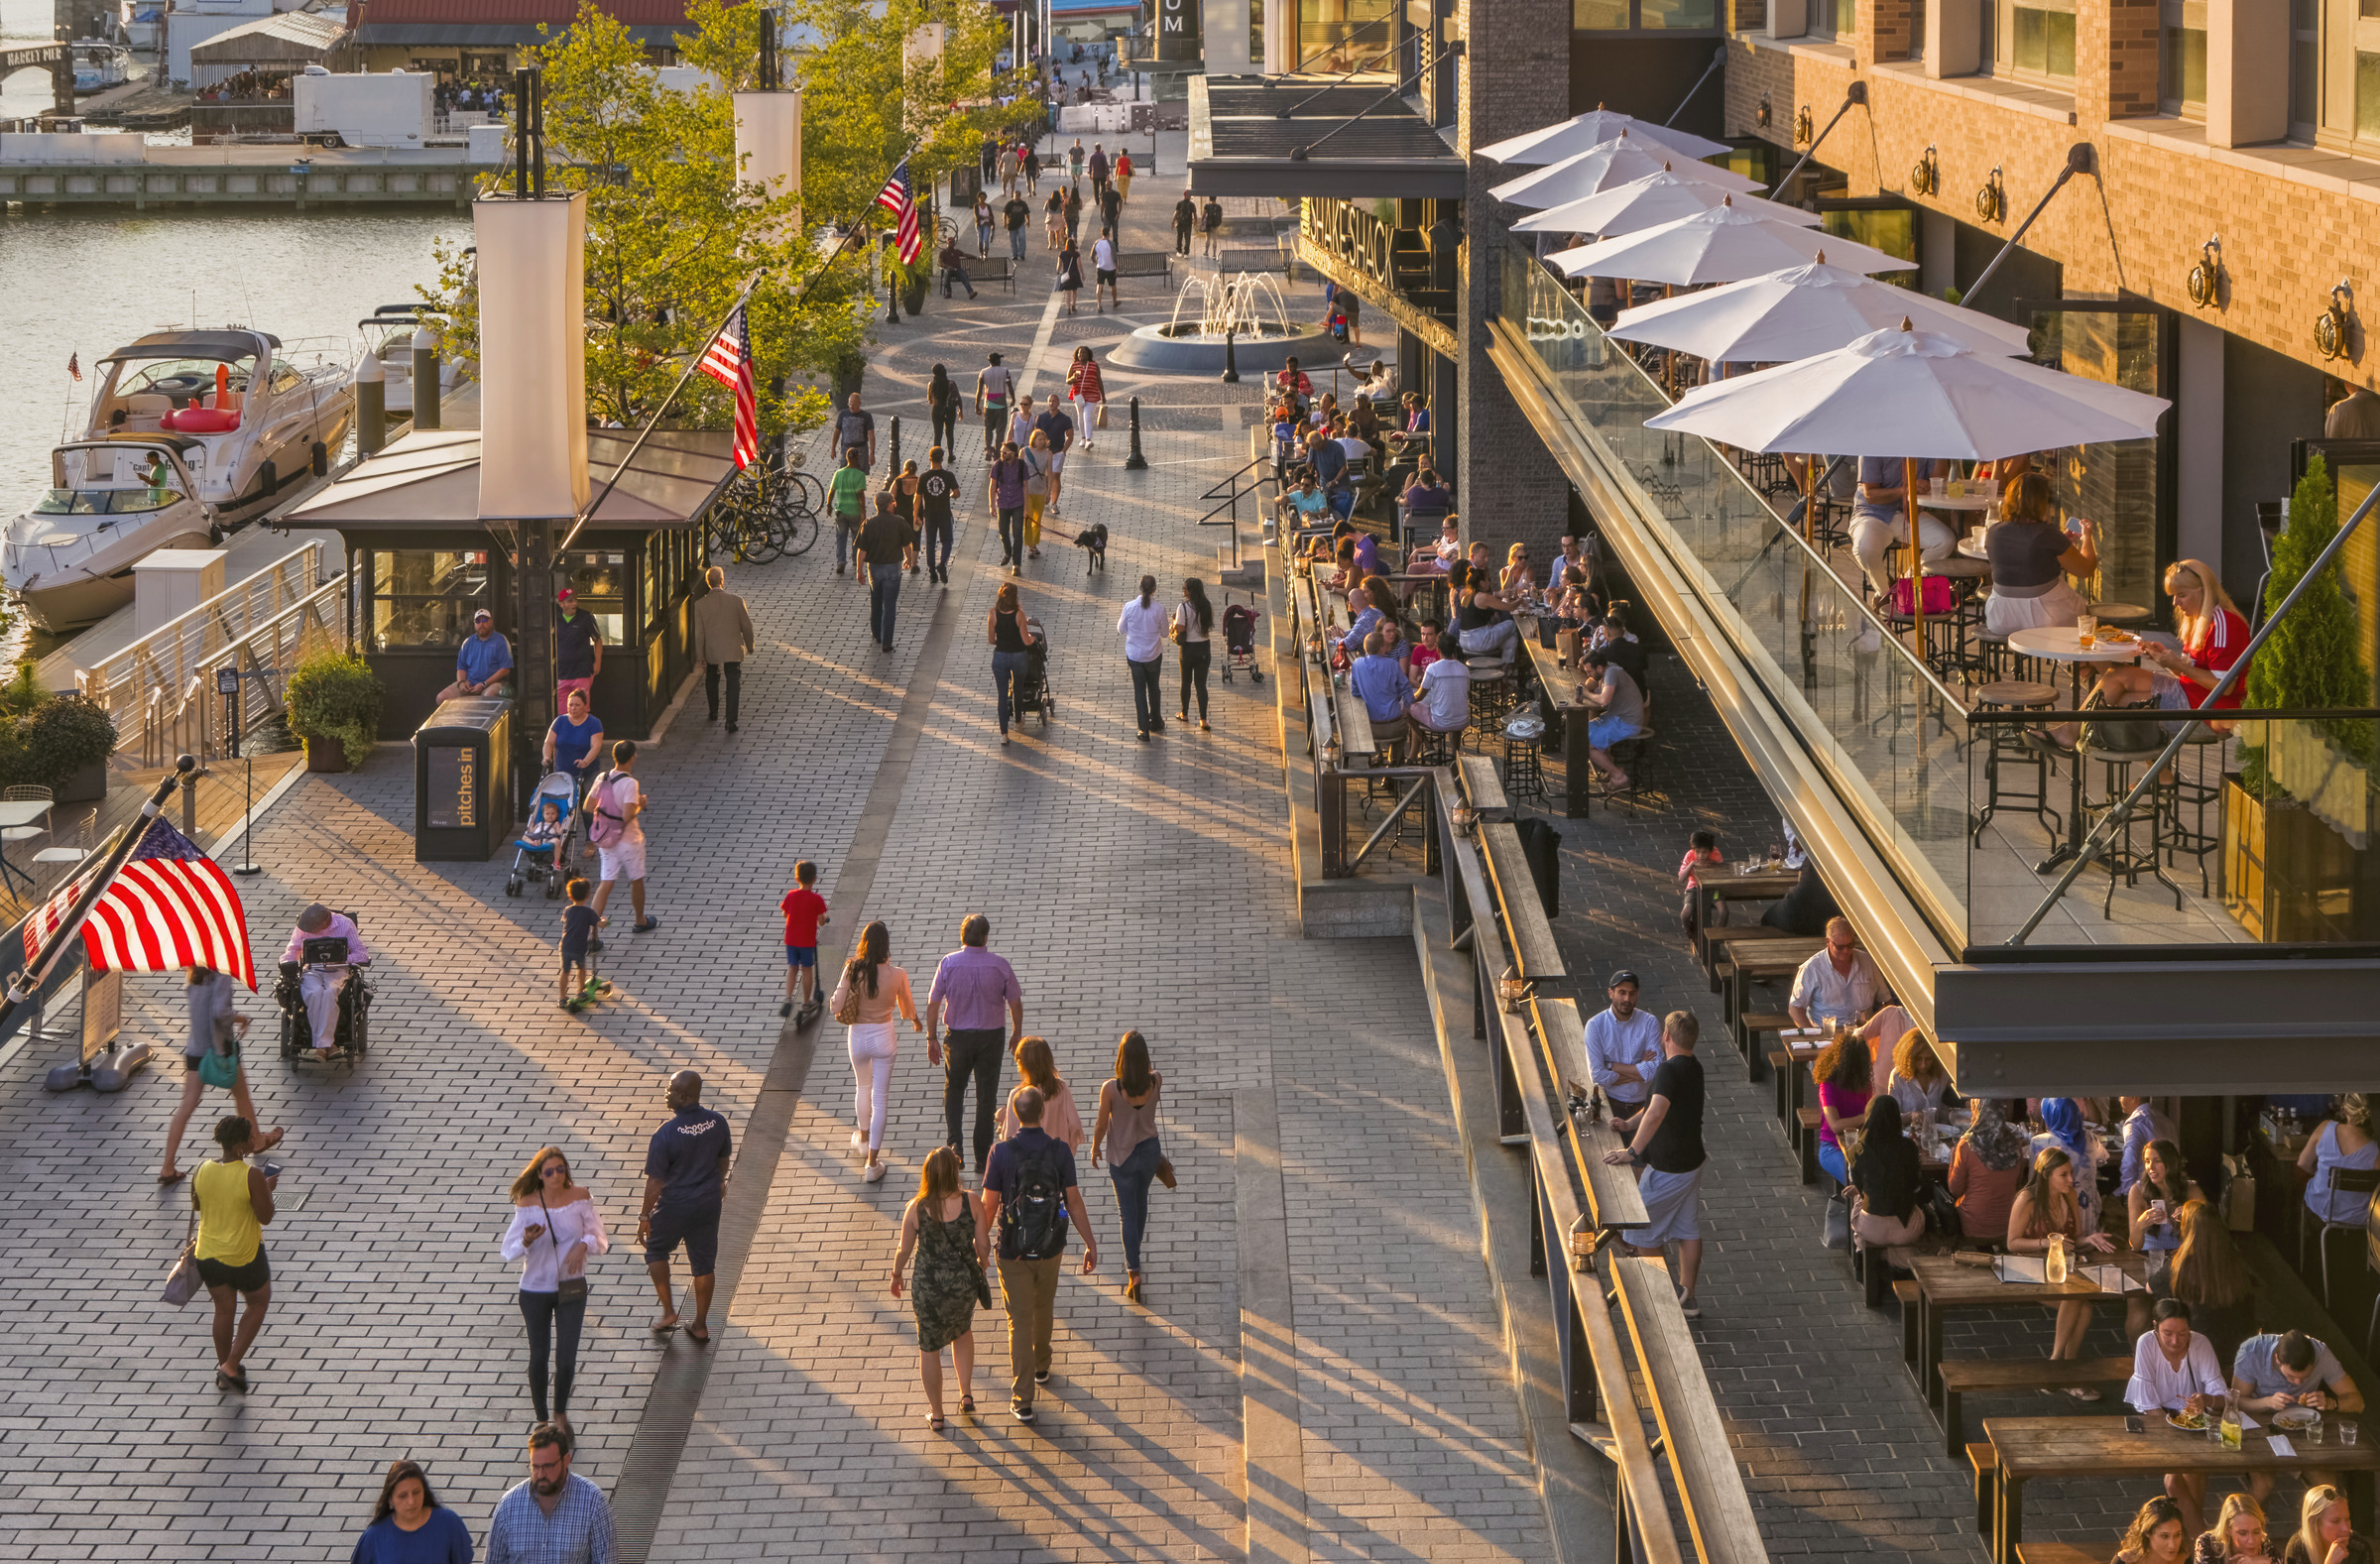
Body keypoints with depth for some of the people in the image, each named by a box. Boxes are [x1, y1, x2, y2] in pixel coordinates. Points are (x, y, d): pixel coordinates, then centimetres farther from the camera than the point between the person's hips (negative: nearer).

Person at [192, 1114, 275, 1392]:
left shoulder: (203, 1170, -8)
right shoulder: (252, 1177, -25)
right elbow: (266, 1217, -17)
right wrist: (268, 1189, -2)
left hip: (209, 1252, 5)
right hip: (244, 1255, -5)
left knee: (223, 1309, 22)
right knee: (259, 1303, 19)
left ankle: (224, 1368, 35)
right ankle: (231, 1366, 13)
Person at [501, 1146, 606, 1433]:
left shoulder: (581, 1197, -8)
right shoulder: (527, 1204, -13)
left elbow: (598, 1237, 0)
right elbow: (508, 1250, -9)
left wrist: (584, 1244, -22)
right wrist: (526, 1241, -30)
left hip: (571, 1288, 1)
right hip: (535, 1289, -1)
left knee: (567, 1360, -2)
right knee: (538, 1357, 8)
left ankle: (561, 1411, 27)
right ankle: (541, 1419, 29)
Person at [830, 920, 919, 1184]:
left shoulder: (853, 971, -17)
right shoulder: (897, 975, -16)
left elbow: (837, 1006, -16)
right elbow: (907, 1008, 0)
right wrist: (916, 1021, 23)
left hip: (857, 1036, 1)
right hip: (884, 1037, -1)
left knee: (862, 1087, 29)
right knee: (879, 1099, 6)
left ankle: (863, 1137, 51)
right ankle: (872, 1164, 5)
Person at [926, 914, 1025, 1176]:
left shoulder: (948, 963, -12)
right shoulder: (1000, 965, -11)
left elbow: (933, 1004, -9)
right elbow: (1015, 1003, -3)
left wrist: (932, 1038, 2)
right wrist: (1016, 1033, 13)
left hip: (958, 1036, 0)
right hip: (991, 1036, 0)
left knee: (954, 1090, 21)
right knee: (986, 1096, 10)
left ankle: (954, 1143, 3)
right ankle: (982, 1159, 13)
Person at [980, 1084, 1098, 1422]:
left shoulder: (1001, 1153, -18)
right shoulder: (1060, 1152, -13)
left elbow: (989, 1206, -12)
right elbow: (1073, 1202, -8)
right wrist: (1090, 1243, 3)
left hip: (1014, 1251, -2)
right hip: (1050, 1248, 2)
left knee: (1020, 1321, 6)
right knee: (1044, 1308, 28)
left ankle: (1022, 1400, 6)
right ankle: (1041, 1366, 50)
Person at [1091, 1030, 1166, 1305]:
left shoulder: (1110, 1089, -28)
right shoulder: (1155, 1081, -20)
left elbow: (1101, 1125, -13)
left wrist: (1095, 1148, 2)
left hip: (1122, 1156, -3)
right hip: (1150, 1149, 3)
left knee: (1128, 1214, 10)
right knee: (1141, 1201, 28)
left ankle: (1134, 1273, 5)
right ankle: (1134, 1253, 50)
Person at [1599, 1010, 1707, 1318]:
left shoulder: (1669, 1070, -25)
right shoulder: (1694, 1068, 7)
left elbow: (1657, 1113, -40)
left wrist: (1633, 1151, -43)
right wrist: (1628, 1124, 8)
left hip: (1667, 1169, -9)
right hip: (1692, 1162, 9)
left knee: (1643, 1229, 7)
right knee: (1688, 1230, 13)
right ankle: (1687, 1297, 18)